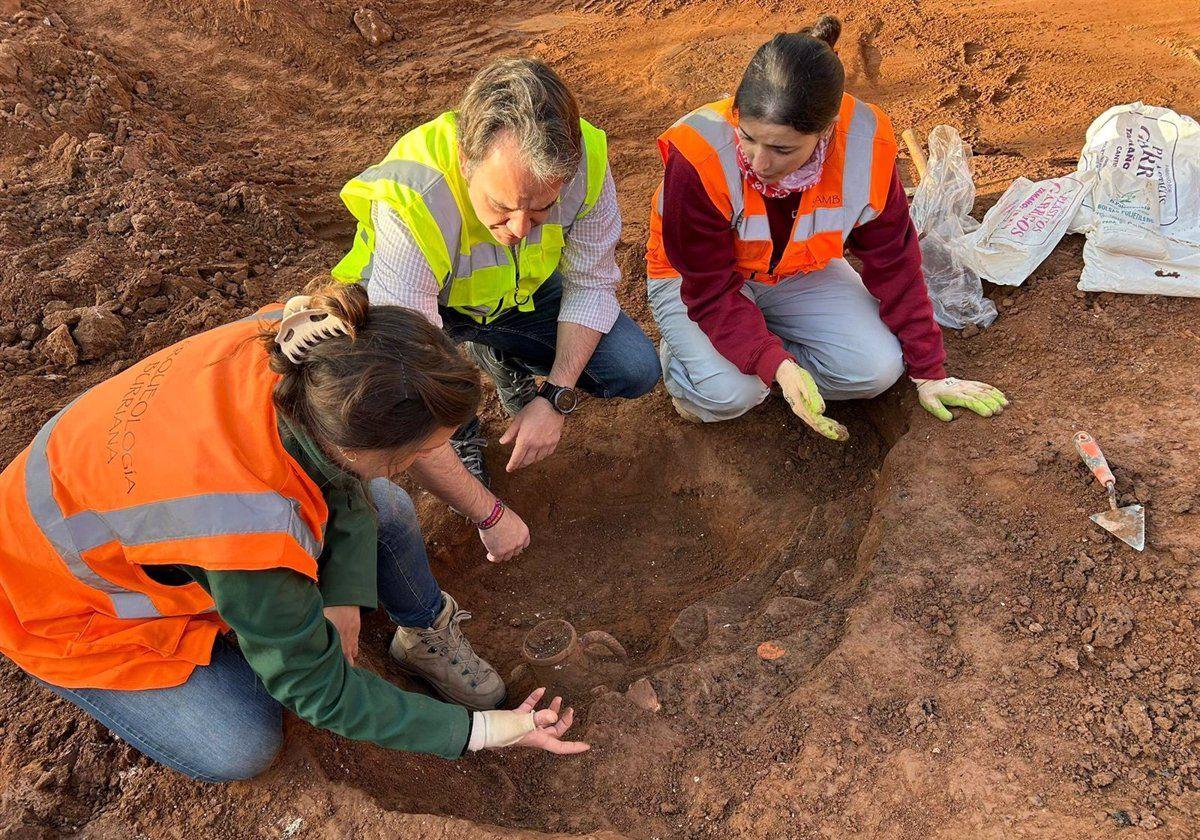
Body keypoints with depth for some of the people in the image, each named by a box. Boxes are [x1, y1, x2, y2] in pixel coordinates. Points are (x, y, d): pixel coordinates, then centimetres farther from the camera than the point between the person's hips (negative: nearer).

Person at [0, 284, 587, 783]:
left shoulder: (293, 345, -31)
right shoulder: (252, 535, -44)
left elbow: (348, 485, -8)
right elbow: (319, 690, -25)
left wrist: (342, 598, -16)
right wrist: (479, 730, -19)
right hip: (70, 597, -5)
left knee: (381, 510, -10)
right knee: (242, 749, -9)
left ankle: (426, 635, 16)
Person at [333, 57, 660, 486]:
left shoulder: (584, 161, -30)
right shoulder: (410, 198, -41)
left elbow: (591, 284, -13)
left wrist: (556, 398, -22)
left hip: (526, 291, 4)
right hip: (433, 304, -3)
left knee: (636, 371, -10)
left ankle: (503, 359, 16)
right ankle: (459, 430, 4)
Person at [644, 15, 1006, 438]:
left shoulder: (865, 146, -24)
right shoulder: (697, 158, -34)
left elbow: (893, 262, -10)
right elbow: (711, 291, -26)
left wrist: (928, 370, -5)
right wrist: (776, 365, -40)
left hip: (799, 273, 4)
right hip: (696, 279, -3)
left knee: (878, 368, -17)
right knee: (729, 393, -30)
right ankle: (679, 355, 5)